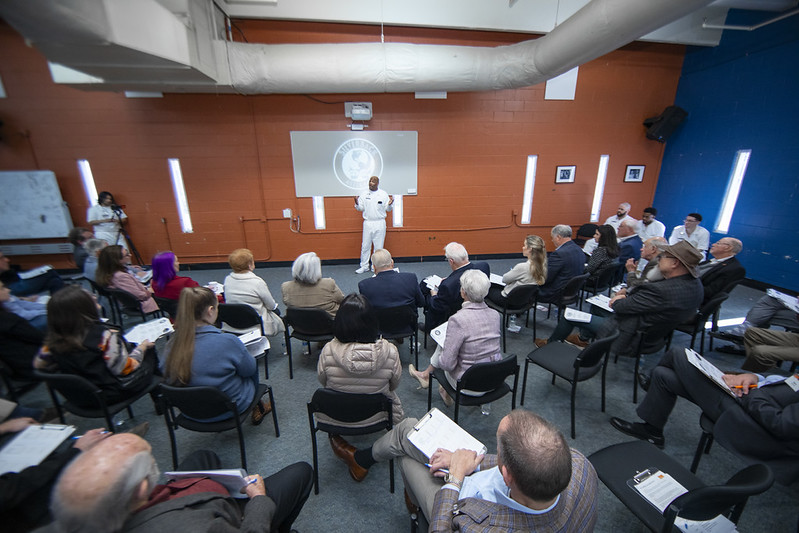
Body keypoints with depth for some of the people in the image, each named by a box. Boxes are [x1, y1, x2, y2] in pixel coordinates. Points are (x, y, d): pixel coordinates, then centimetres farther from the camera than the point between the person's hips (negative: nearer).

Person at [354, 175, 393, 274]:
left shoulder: (384, 194, 2)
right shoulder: (364, 195, 6)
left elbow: (387, 209, 2)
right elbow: (360, 208, 6)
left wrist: (390, 204, -19)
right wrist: (357, 204, -14)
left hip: (380, 223, -1)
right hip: (368, 223, 2)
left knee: (379, 246, 5)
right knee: (365, 245, 4)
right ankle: (364, 266, 15)